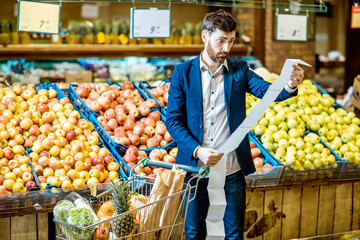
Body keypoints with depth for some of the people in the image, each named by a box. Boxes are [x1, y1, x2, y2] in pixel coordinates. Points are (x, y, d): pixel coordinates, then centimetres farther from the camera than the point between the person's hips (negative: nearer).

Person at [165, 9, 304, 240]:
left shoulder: (239, 70, 2)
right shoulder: (183, 72, -2)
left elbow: (267, 91, -13)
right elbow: (173, 119, -5)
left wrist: (289, 86, -36)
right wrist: (197, 151, -18)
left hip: (232, 168, 1)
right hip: (196, 167, -1)